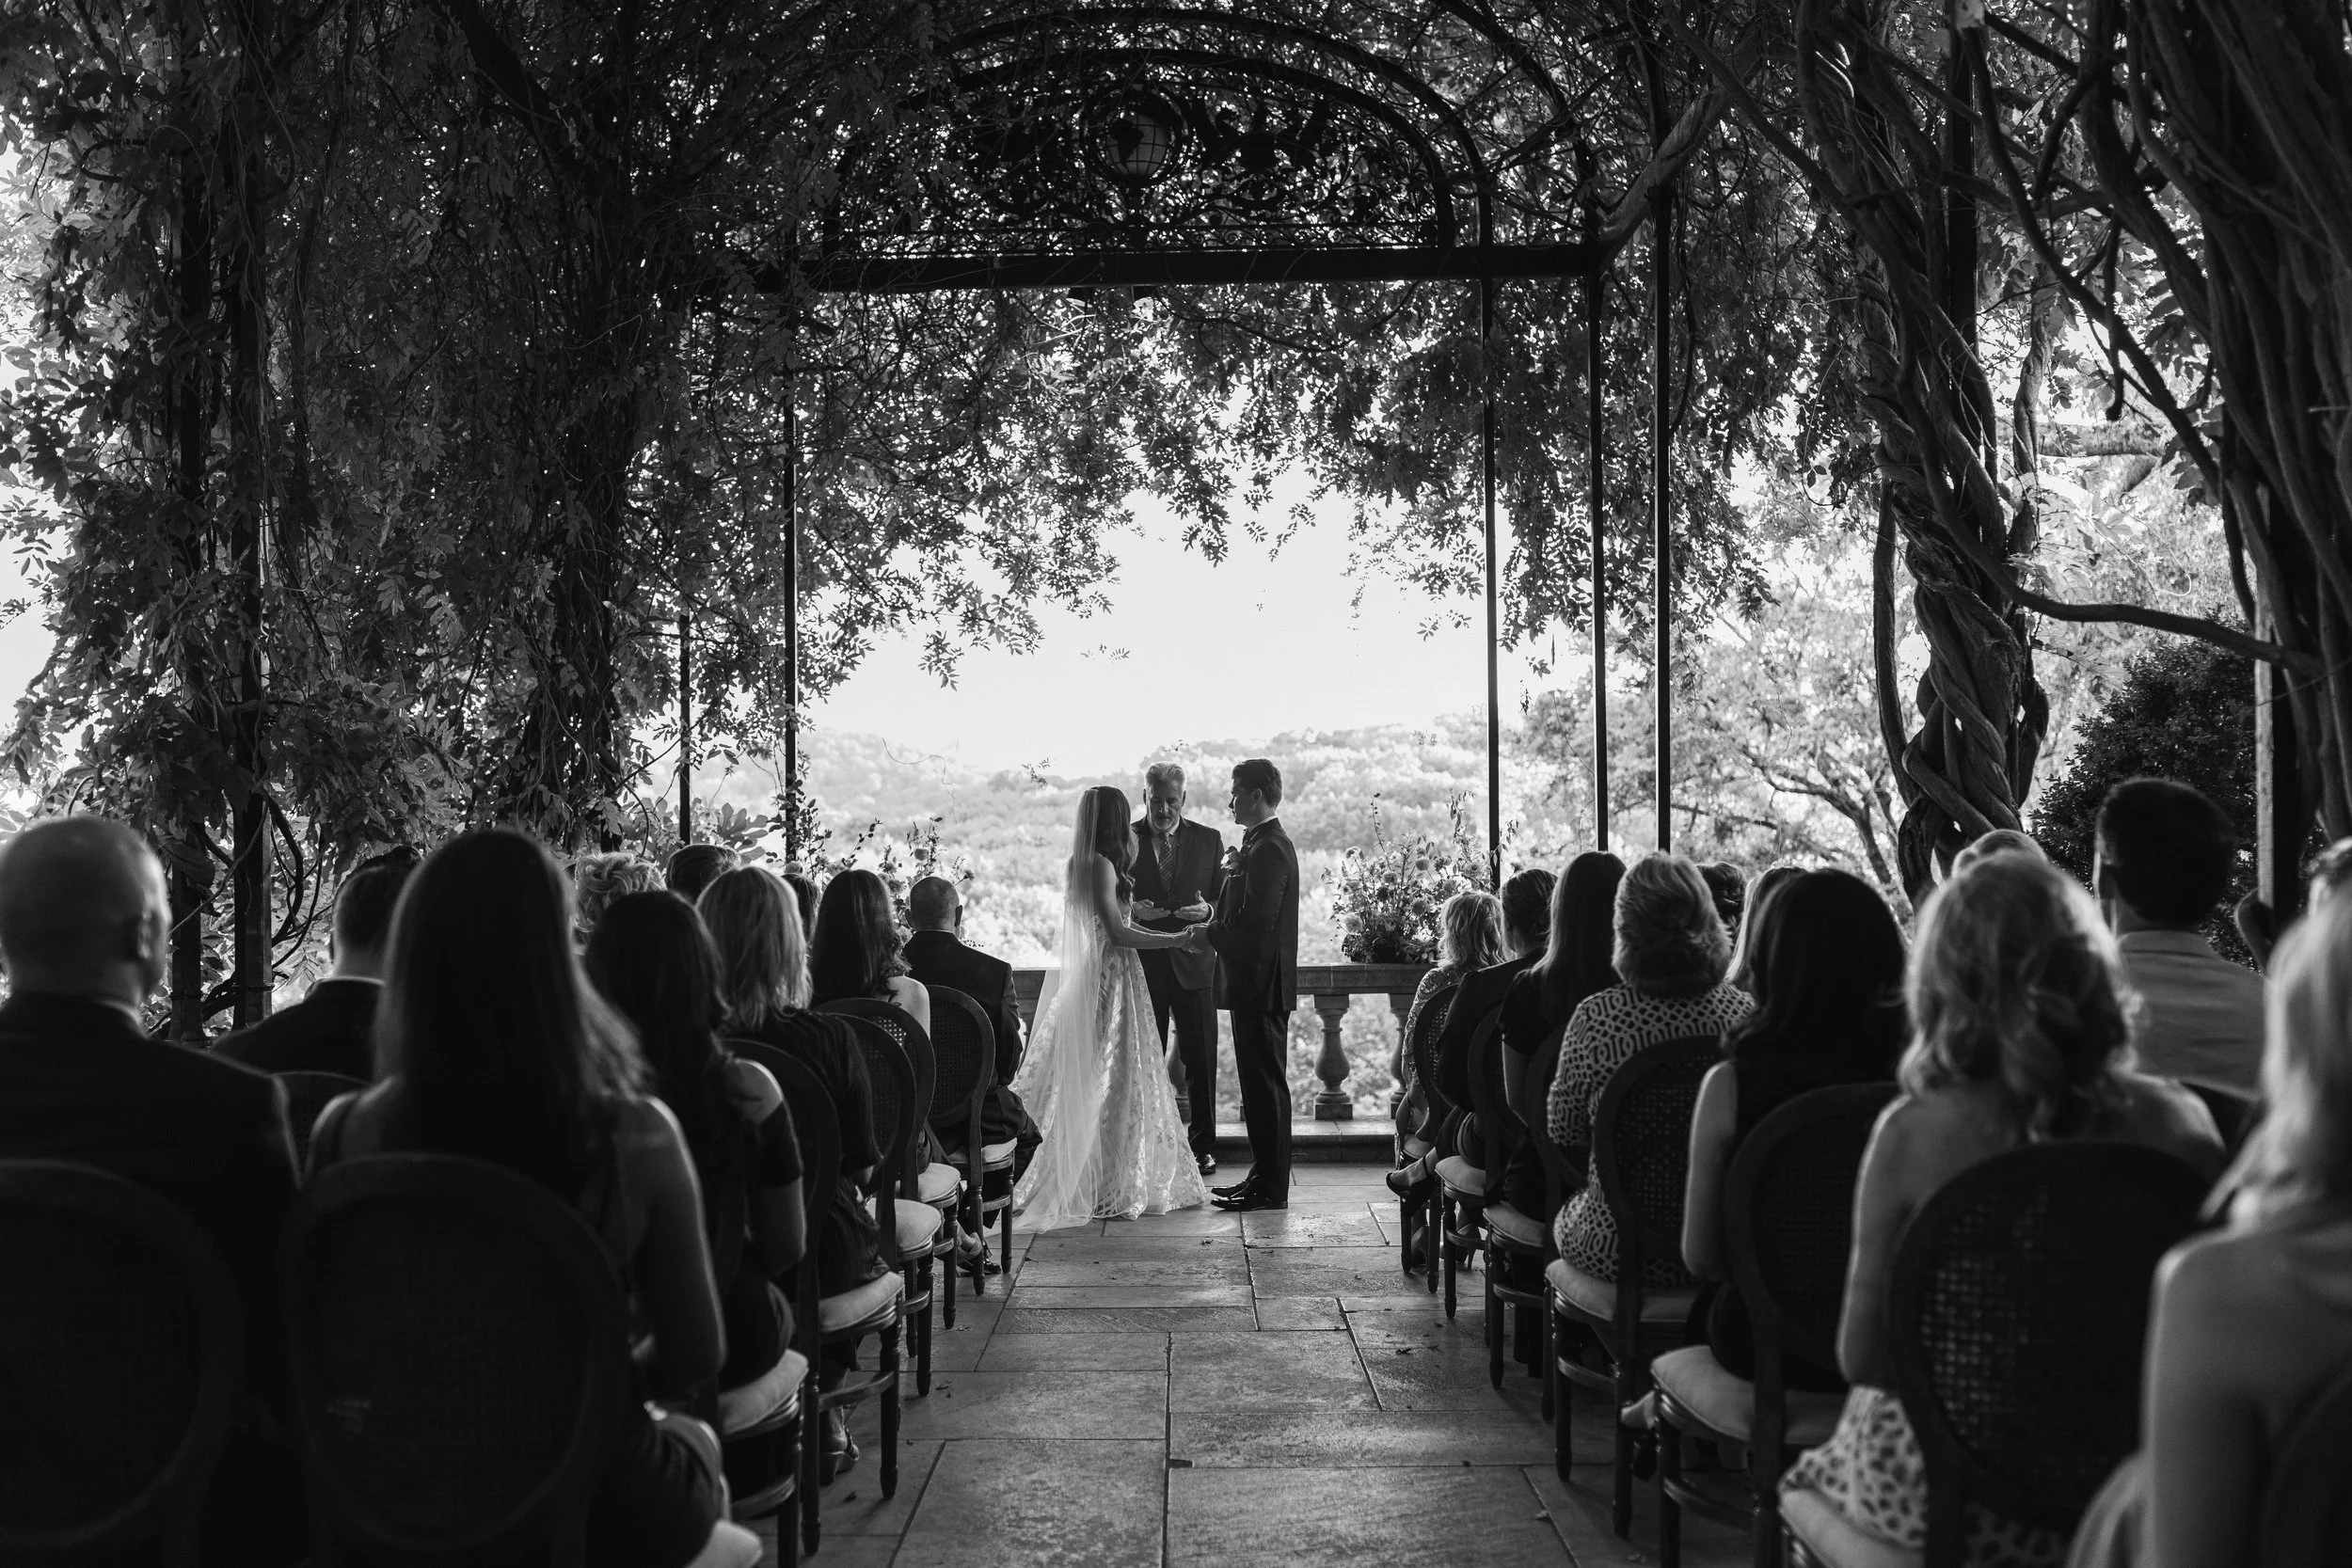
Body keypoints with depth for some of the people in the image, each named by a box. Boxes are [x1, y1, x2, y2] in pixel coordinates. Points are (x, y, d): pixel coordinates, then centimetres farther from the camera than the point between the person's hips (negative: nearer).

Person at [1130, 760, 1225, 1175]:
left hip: (1193, 964, 0)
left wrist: (1207, 910, -15)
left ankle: (1203, 1146, 14)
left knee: (1200, 1059, 3)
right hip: (1142, 964, 0)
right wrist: (1134, 910, -17)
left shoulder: (1208, 840, 6)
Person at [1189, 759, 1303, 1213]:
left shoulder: (1269, 850, -18)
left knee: (1266, 1083, -5)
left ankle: (1271, 1187, 1)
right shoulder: (1263, 845, 15)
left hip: (1262, 985, -10)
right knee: (1260, 1084, 15)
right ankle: (1264, 1175, 23)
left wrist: (1209, 936, -12)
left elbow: (1255, 924, -24)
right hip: (1257, 984, 10)